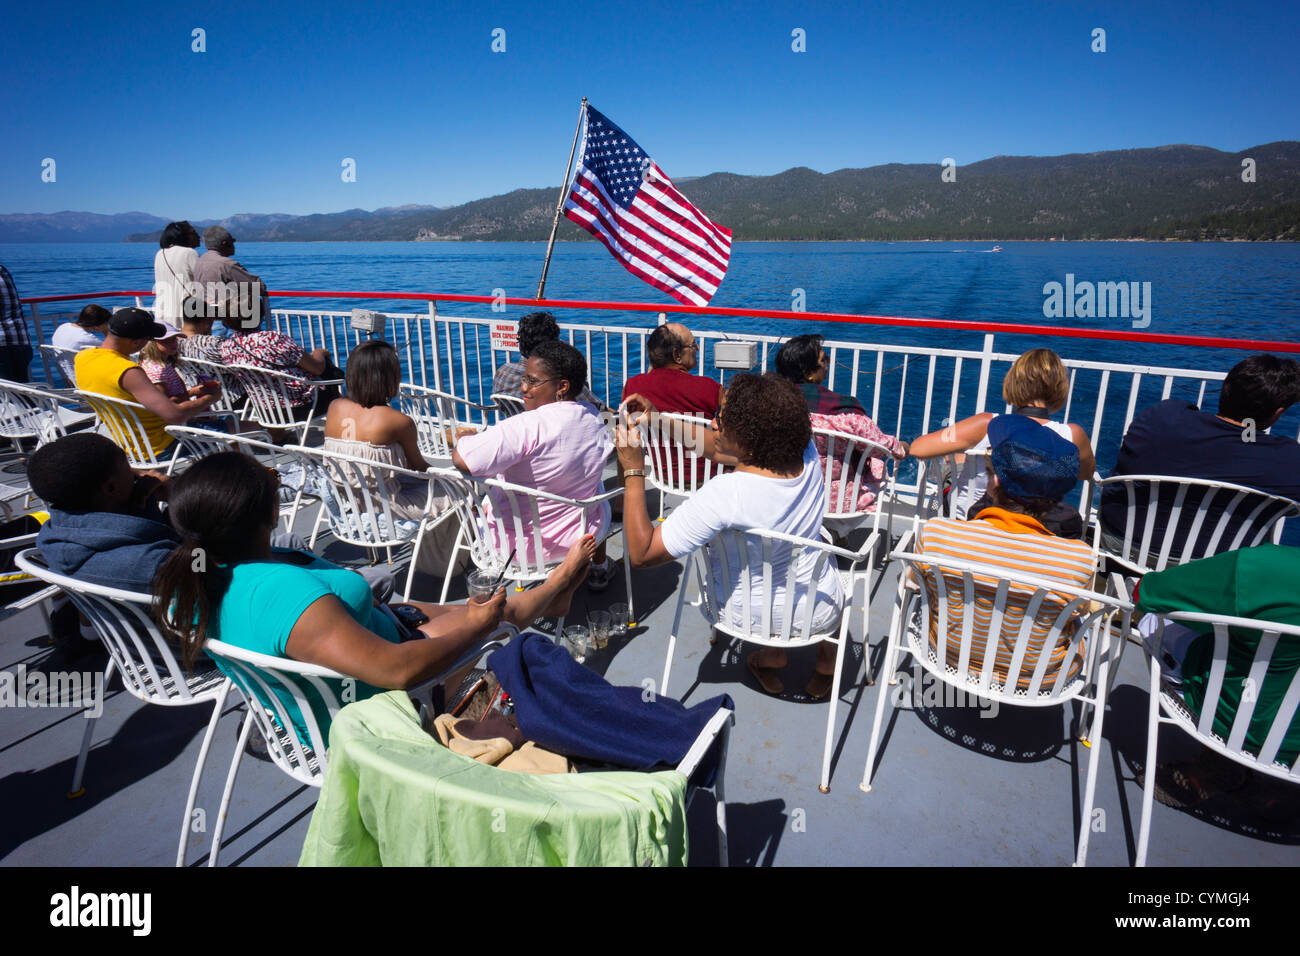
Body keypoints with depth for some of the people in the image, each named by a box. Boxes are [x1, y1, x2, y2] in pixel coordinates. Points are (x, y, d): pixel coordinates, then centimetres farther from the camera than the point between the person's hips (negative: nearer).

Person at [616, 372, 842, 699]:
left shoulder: (723, 495, -38)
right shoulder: (807, 455, -20)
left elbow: (641, 553, -30)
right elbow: (714, 447, -5)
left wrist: (633, 472, -28)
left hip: (752, 615, -3)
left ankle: (771, 655, 34)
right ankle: (826, 661, 42)